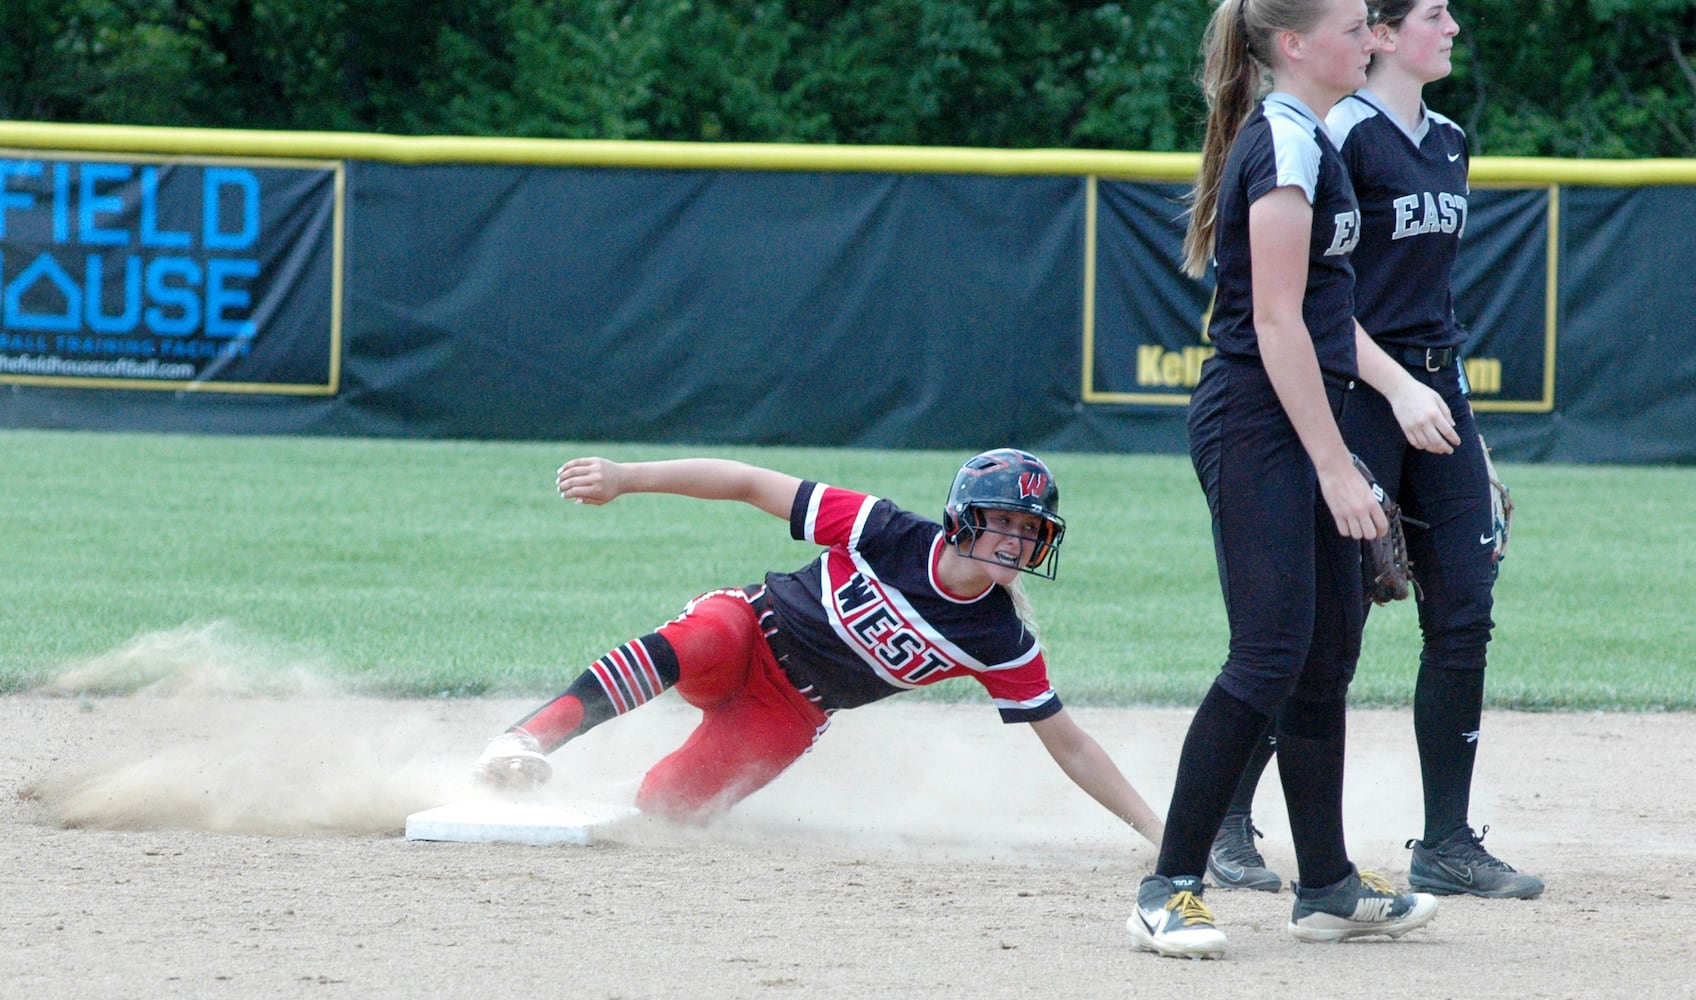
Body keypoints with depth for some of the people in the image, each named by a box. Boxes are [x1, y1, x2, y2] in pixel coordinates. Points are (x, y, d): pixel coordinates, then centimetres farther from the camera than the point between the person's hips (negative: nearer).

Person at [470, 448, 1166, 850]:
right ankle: (526, 744, -41)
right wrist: (625, 478, -24)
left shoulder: (1003, 644, -14)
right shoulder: (889, 535, -21)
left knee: (664, 808, -18)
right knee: (703, 641, -40)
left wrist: (1152, 826, -14)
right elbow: (753, 484, -18)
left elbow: (1067, 742, -7)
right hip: (750, 630, -3)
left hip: (788, 716, 3)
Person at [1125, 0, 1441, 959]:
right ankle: (1170, 889, -14)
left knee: (1330, 651, 13)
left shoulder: (1306, 139, 17)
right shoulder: (1286, 143, -14)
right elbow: (1276, 322, -19)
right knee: (1273, 654, -14)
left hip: (1294, 426, 10)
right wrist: (1335, 467, -21)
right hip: (1257, 426, -10)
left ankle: (1328, 887, 21)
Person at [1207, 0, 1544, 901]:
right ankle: (1226, 822, 7)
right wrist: (1400, 389, -23)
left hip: (1438, 389, 8)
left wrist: (1466, 434, 18)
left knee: (1464, 616, 2)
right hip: (1355, 393, -8)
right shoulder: (1343, 135, -11)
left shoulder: (1448, 143, 15)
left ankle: (1447, 844, 6)